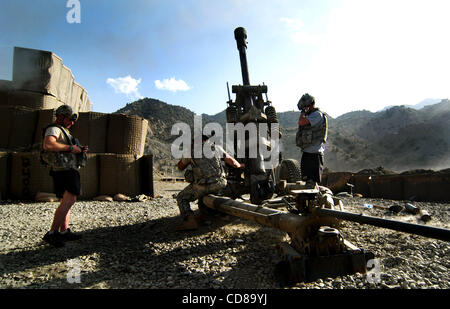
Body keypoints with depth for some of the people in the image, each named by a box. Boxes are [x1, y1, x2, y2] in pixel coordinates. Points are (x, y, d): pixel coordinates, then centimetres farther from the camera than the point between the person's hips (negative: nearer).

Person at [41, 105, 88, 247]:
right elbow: (48, 145, -29)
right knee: (69, 200, -16)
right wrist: (70, 148, -22)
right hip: (65, 170, -11)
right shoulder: (53, 129, -8)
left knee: (66, 202, 13)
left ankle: (64, 231, 17)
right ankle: (52, 233, -15)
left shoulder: (63, 131, 24)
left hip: (66, 170, 11)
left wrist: (80, 150, 13)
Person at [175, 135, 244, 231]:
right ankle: (202, 214, 31)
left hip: (202, 185, -4)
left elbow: (180, 167, 22)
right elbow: (232, 162, 21)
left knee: (181, 198, 17)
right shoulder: (216, 148, 14)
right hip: (219, 184, 4)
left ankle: (190, 220, -3)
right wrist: (240, 165, 42)